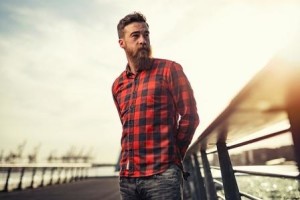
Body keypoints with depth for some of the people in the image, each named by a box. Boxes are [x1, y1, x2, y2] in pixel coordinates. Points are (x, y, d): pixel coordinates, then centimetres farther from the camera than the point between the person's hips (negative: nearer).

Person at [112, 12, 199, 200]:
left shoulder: (169, 69, -3)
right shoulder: (117, 85, 12)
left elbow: (190, 116, -5)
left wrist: (172, 155, 0)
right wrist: (131, 157, 12)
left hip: (162, 174, -5)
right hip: (127, 176, 5)